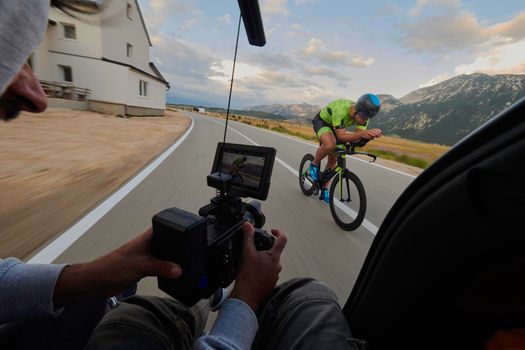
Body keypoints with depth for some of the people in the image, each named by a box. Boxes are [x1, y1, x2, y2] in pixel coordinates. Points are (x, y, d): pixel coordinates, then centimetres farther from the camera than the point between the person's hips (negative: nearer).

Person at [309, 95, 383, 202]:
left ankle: (324, 189, 20)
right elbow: (341, 136, -40)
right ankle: (314, 164, -7)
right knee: (330, 144, -38)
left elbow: (357, 138, -22)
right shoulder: (340, 110, -40)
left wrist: (370, 134, -42)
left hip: (334, 126, 6)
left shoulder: (363, 114, -21)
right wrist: (361, 134, -54)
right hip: (321, 122, -6)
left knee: (333, 159, 3)